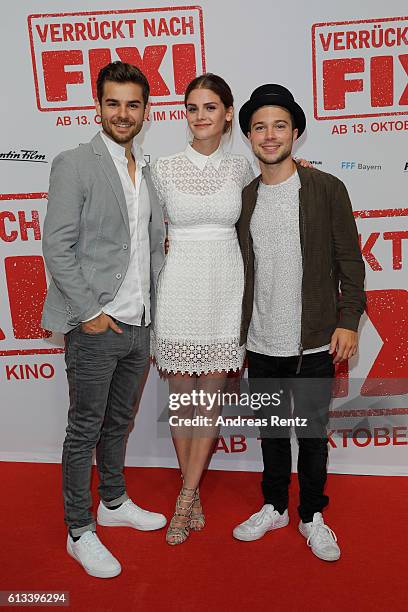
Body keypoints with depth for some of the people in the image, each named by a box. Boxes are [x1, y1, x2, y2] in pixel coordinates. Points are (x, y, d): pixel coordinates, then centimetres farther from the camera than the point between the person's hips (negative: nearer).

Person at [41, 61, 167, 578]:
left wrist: (149, 306, 8)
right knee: (85, 429, 6)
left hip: (138, 324, 7)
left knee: (119, 421, 20)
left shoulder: (146, 172, 12)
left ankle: (114, 502, 39)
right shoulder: (74, 164, -8)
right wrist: (89, 312, -15)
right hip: (95, 326, -6)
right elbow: (57, 248, -13)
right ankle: (79, 531, 22)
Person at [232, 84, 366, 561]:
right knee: (271, 429, 16)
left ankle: (312, 515, 30)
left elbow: (349, 262, -4)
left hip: (313, 343, -3)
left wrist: (348, 320, -11)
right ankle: (274, 507, 36)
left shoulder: (327, 189, -4)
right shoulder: (243, 198, 6)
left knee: (312, 431, 10)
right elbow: (239, 268, 10)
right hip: (261, 344, 3)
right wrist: (236, 331, 8)